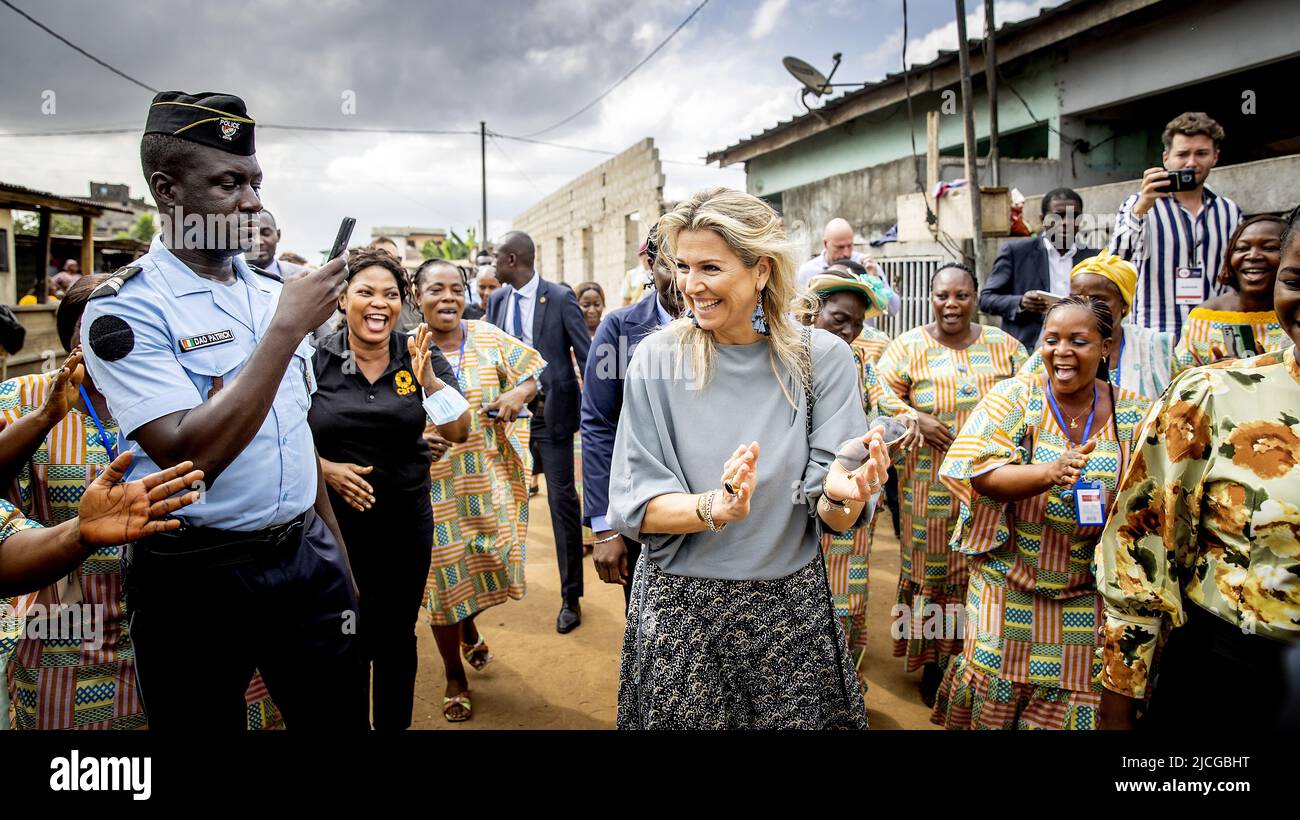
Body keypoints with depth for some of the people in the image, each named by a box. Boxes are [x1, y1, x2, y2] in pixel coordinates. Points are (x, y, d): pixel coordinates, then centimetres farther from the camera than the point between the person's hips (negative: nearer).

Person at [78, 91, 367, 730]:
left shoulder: (271, 292, 6)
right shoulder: (125, 309, -13)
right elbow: (189, 455, -25)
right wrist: (287, 329, -23)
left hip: (307, 556, 5)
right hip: (198, 580, -5)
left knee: (341, 714, 13)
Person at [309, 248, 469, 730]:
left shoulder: (420, 359, -1)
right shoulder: (315, 359, -5)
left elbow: (459, 432, -7)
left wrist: (429, 379, -22)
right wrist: (324, 467, -16)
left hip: (406, 519, 2)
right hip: (333, 518, -1)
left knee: (396, 636, 13)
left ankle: (394, 722, 32)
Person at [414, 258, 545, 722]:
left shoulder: (490, 339, 0)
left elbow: (534, 374, 11)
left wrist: (519, 393, -10)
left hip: (489, 479, 2)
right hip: (435, 485, -2)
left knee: (493, 560, 8)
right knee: (444, 574, 6)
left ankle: (469, 631, 44)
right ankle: (454, 676, 28)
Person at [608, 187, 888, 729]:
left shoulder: (822, 358, -6)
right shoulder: (658, 358, -6)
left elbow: (834, 520, -8)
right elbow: (634, 507, -9)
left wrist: (841, 496, -30)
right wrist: (715, 509, -28)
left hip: (789, 608, 1)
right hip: (679, 608, 0)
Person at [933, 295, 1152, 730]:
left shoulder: (1133, 412, -1)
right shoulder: (1015, 397, -7)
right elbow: (978, 472, -17)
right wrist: (1048, 473, -32)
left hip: (1090, 592, 2)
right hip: (1010, 585, -1)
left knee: (1077, 695, 8)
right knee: (997, 694, 5)